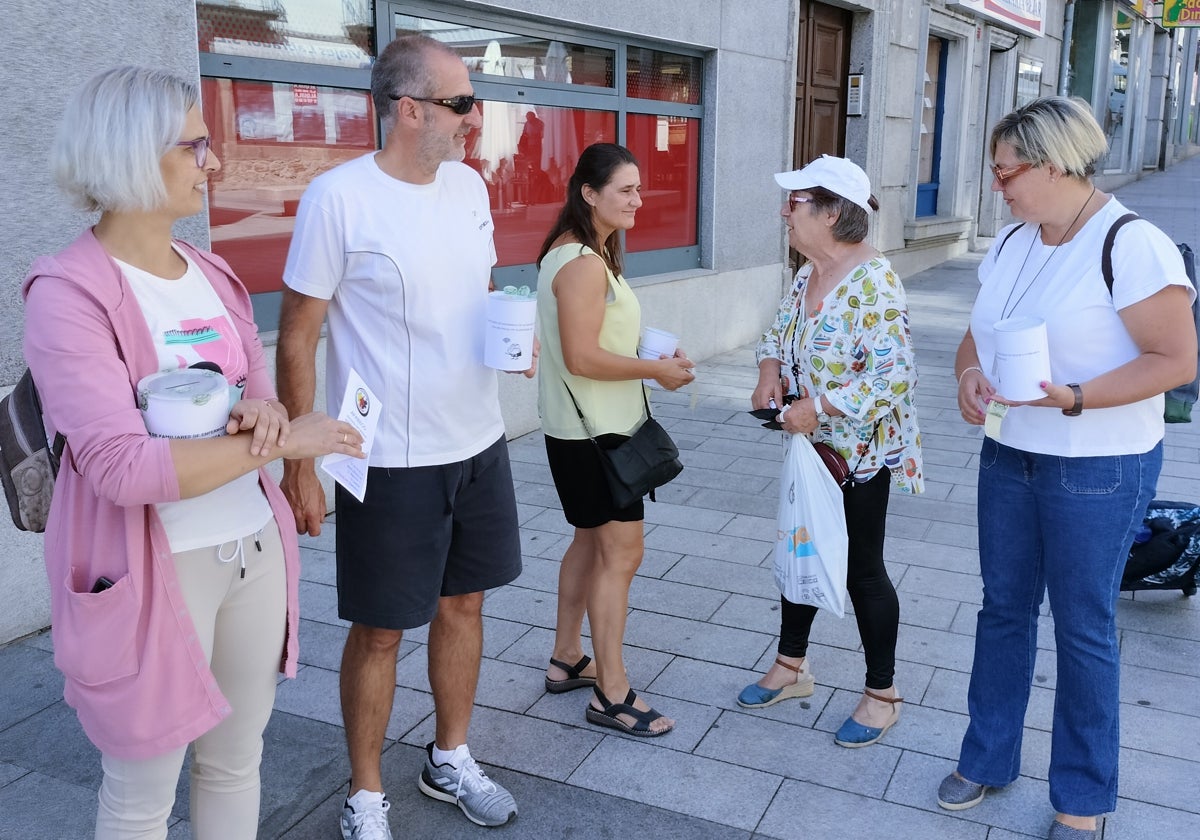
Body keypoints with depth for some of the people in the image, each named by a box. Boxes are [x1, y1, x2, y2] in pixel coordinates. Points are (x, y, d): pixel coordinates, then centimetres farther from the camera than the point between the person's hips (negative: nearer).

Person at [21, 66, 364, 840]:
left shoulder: (213, 275, 6)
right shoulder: (68, 292, -15)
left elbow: (263, 394, 13)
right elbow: (122, 467, -24)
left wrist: (265, 411, -12)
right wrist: (284, 441, -22)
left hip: (254, 549, 6)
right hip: (155, 570, -6)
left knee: (237, 763, 19)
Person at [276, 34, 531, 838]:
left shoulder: (469, 185, 5)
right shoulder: (338, 198, -15)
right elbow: (297, 336, -11)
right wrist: (302, 462, -12)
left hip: (478, 443, 6)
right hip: (390, 460, -6)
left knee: (463, 600, 17)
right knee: (381, 627, 6)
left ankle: (451, 758, 38)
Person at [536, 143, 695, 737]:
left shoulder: (586, 252, 12)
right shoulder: (584, 263, -22)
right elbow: (582, 358, -26)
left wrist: (652, 352, 8)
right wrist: (657, 369, -17)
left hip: (589, 425, 11)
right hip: (594, 431, -11)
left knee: (592, 540, 19)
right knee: (621, 553, -4)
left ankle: (567, 660, 32)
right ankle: (611, 696, 7)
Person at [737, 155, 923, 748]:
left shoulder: (872, 283, -23)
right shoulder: (808, 274, 4)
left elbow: (893, 375, -28)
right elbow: (780, 330, 17)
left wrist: (819, 406, -26)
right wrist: (770, 371, -3)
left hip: (861, 450, -8)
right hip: (811, 446, 9)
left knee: (861, 568, 4)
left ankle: (882, 693, 23)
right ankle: (791, 666, 36)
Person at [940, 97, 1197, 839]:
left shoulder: (1133, 246, -17)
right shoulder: (1012, 242, 6)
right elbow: (979, 333, 14)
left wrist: (1071, 398, -28)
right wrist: (970, 375, -8)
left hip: (1096, 468, -7)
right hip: (1009, 456, 7)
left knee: (1084, 627, 5)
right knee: (1004, 608, 16)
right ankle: (988, 757, 33)